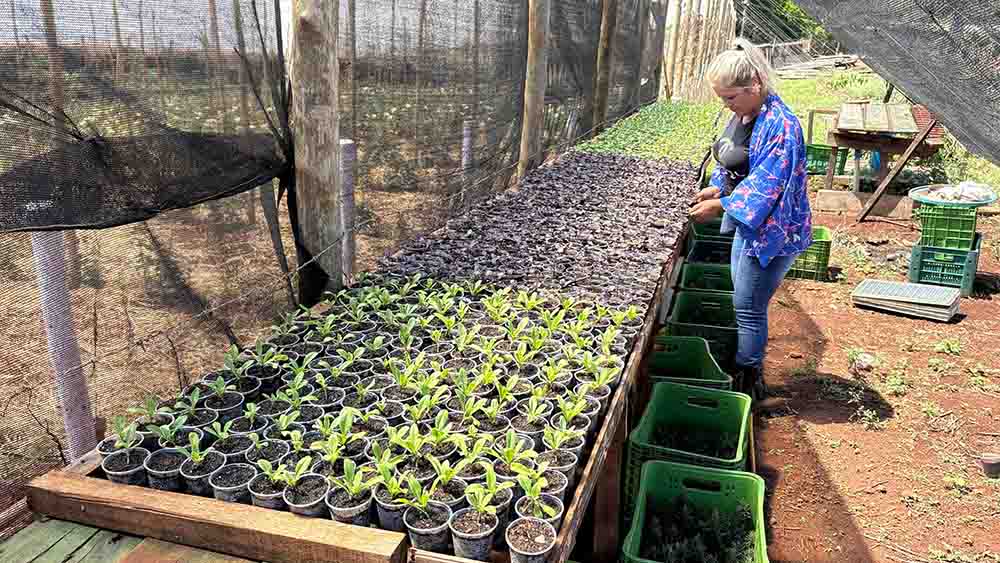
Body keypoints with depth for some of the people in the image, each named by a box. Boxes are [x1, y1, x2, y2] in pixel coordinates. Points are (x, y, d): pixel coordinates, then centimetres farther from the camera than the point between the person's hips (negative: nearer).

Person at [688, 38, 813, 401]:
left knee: (748, 308, -2)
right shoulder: (743, 114, 6)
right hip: (743, 223, 10)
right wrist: (717, 187, 0)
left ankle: (750, 381, 14)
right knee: (743, 301, 17)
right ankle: (744, 371, 32)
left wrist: (722, 206, -30)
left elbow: (765, 184, -27)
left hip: (770, 231, -10)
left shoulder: (779, 125, -24)